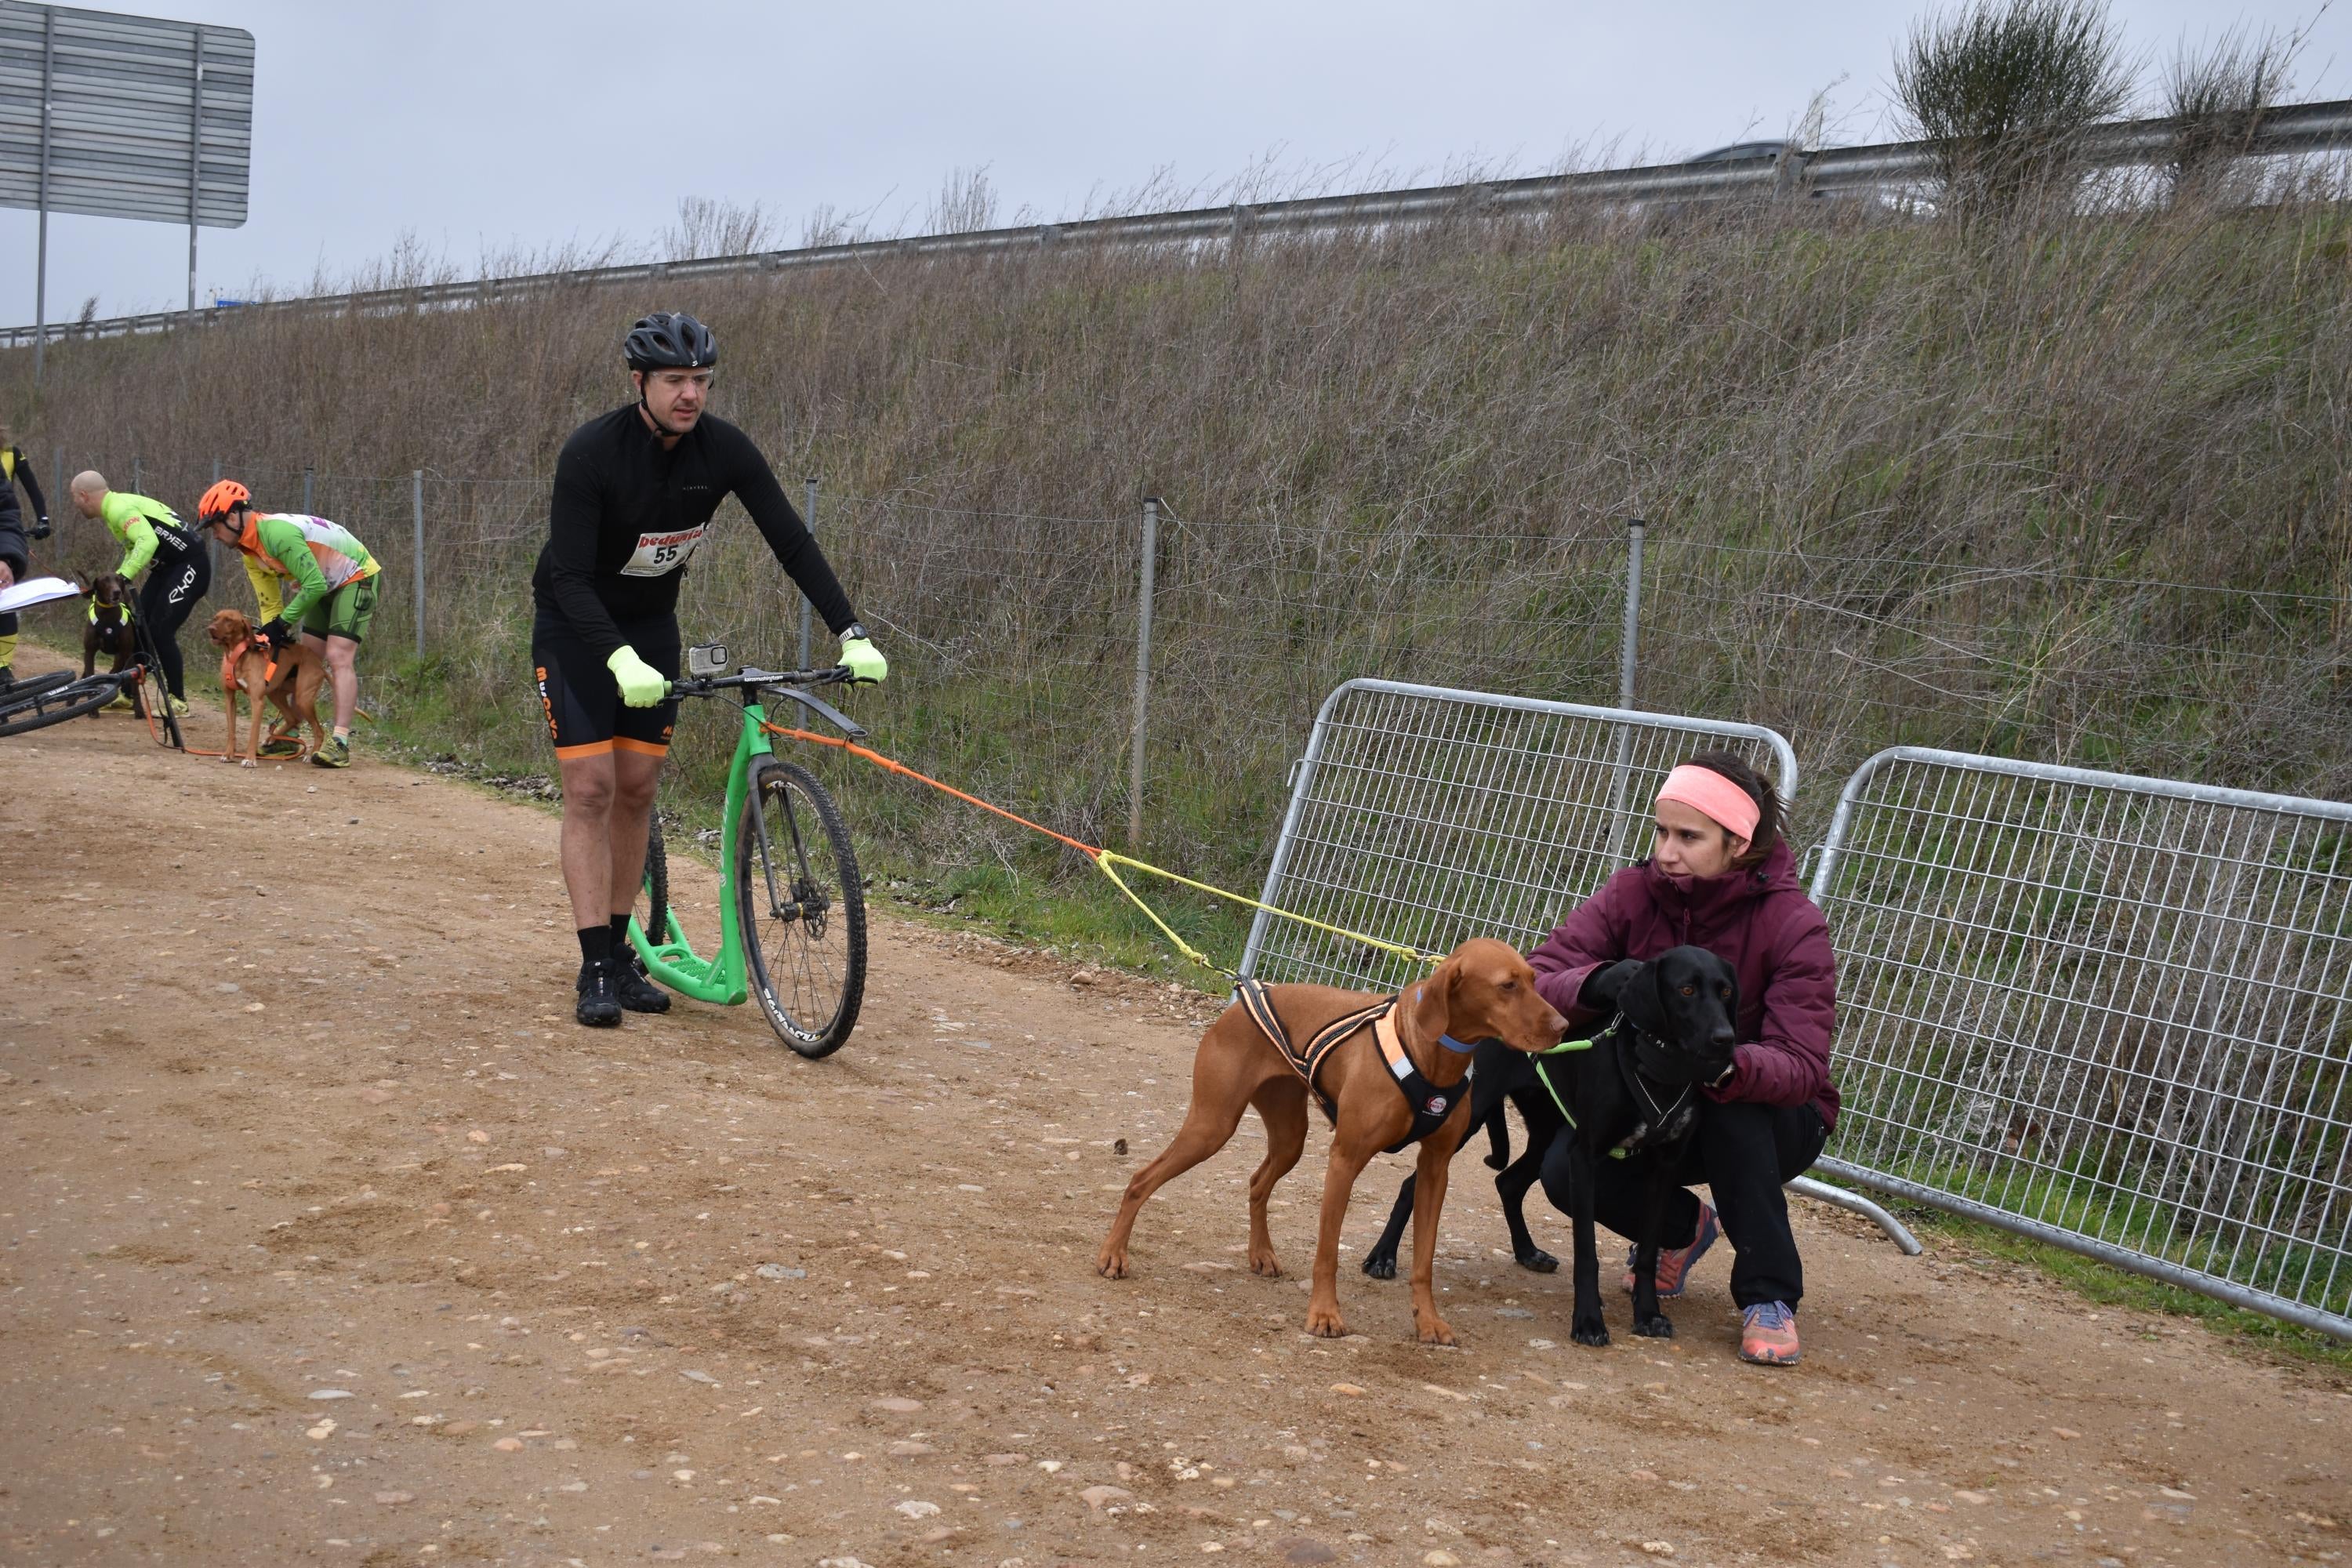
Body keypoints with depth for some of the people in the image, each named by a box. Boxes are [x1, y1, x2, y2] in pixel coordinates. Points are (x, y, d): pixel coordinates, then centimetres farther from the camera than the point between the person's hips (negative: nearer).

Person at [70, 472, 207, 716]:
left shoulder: (119, 508, -18)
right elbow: (133, 549, 21)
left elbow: (148, 541, -35)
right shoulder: (117, 506, 13)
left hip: (190, 566, -10)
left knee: (160, 631, -12)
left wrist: (122, 577, -37)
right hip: (168, 566, 10)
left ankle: (178, 701, -3)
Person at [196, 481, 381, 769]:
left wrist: (282, 624, -21)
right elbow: (269, 605, 6)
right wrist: (270, 638, -8)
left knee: (339, 657, -20)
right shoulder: (251, 552, 2)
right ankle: (289, 735, 17)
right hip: (326, 587, 10)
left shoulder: (278, 532, -29)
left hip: (356, 578, -10)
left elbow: (314, 584, -29)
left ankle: (340, 743, -24)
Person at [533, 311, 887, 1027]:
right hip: (575, 625, -4)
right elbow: (571, 577, -32)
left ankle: (620, 952, 15)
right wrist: (620, 658, -47)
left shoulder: (725, 448, -17)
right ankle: (596, 970, -8)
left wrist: (852, 634, -25)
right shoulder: (591, 452, -29)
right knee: (590, 787, -11)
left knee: (637, 788, 4)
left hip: (652, 621, 5)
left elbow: (792, 543, -15)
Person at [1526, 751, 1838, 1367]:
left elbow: (1801, 1066, -31)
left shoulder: (1794, 924, -22)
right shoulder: (1632, 894, -14)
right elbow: (1535, 981, -21)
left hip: (1770, 1123, -3)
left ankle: (1769, 1296, -20)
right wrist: (1596, 984, -44)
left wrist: (1724, 1065, -53)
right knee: (1567, 1171, -24)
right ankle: (1682, 1228, 10)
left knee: (1730, 1103, -36)